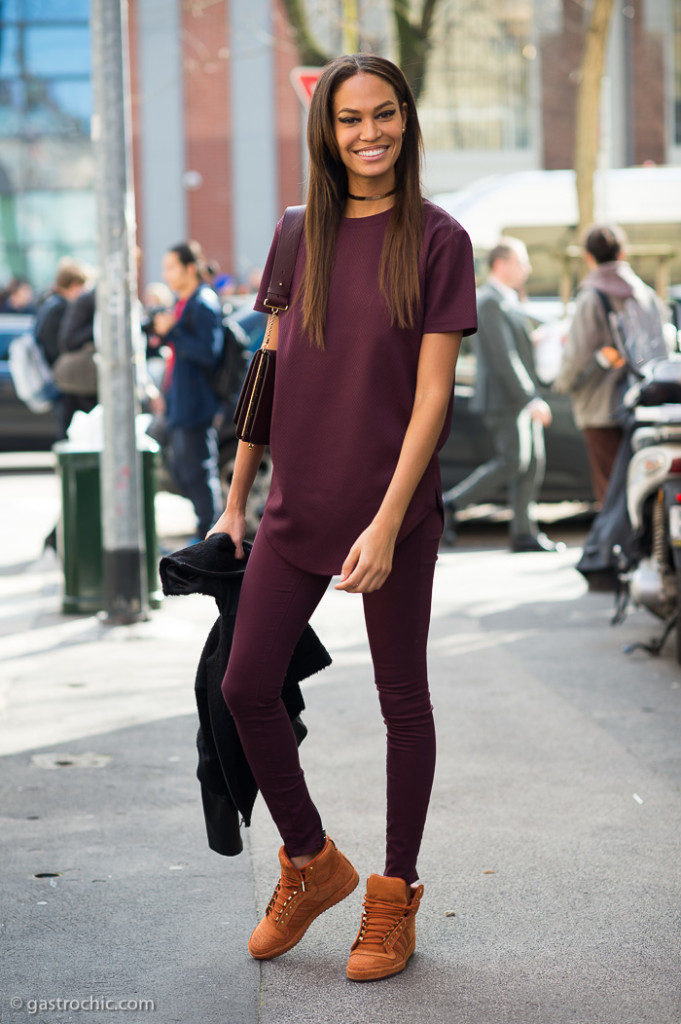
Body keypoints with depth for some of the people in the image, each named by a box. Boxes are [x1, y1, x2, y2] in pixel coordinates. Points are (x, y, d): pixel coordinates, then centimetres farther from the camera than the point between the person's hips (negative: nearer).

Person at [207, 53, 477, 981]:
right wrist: (236, 503, 11)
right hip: (298, 505, 5)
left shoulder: (435, 240, -7)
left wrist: (387, 524, -18)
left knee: (402, 697, 7)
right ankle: (310, 863, 25)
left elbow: (432, 394, -12)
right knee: (246, 686, 4)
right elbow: (271, 373, 11)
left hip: (394, 511, -4)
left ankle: (394, 896, 22)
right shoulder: (299, 235, 6)